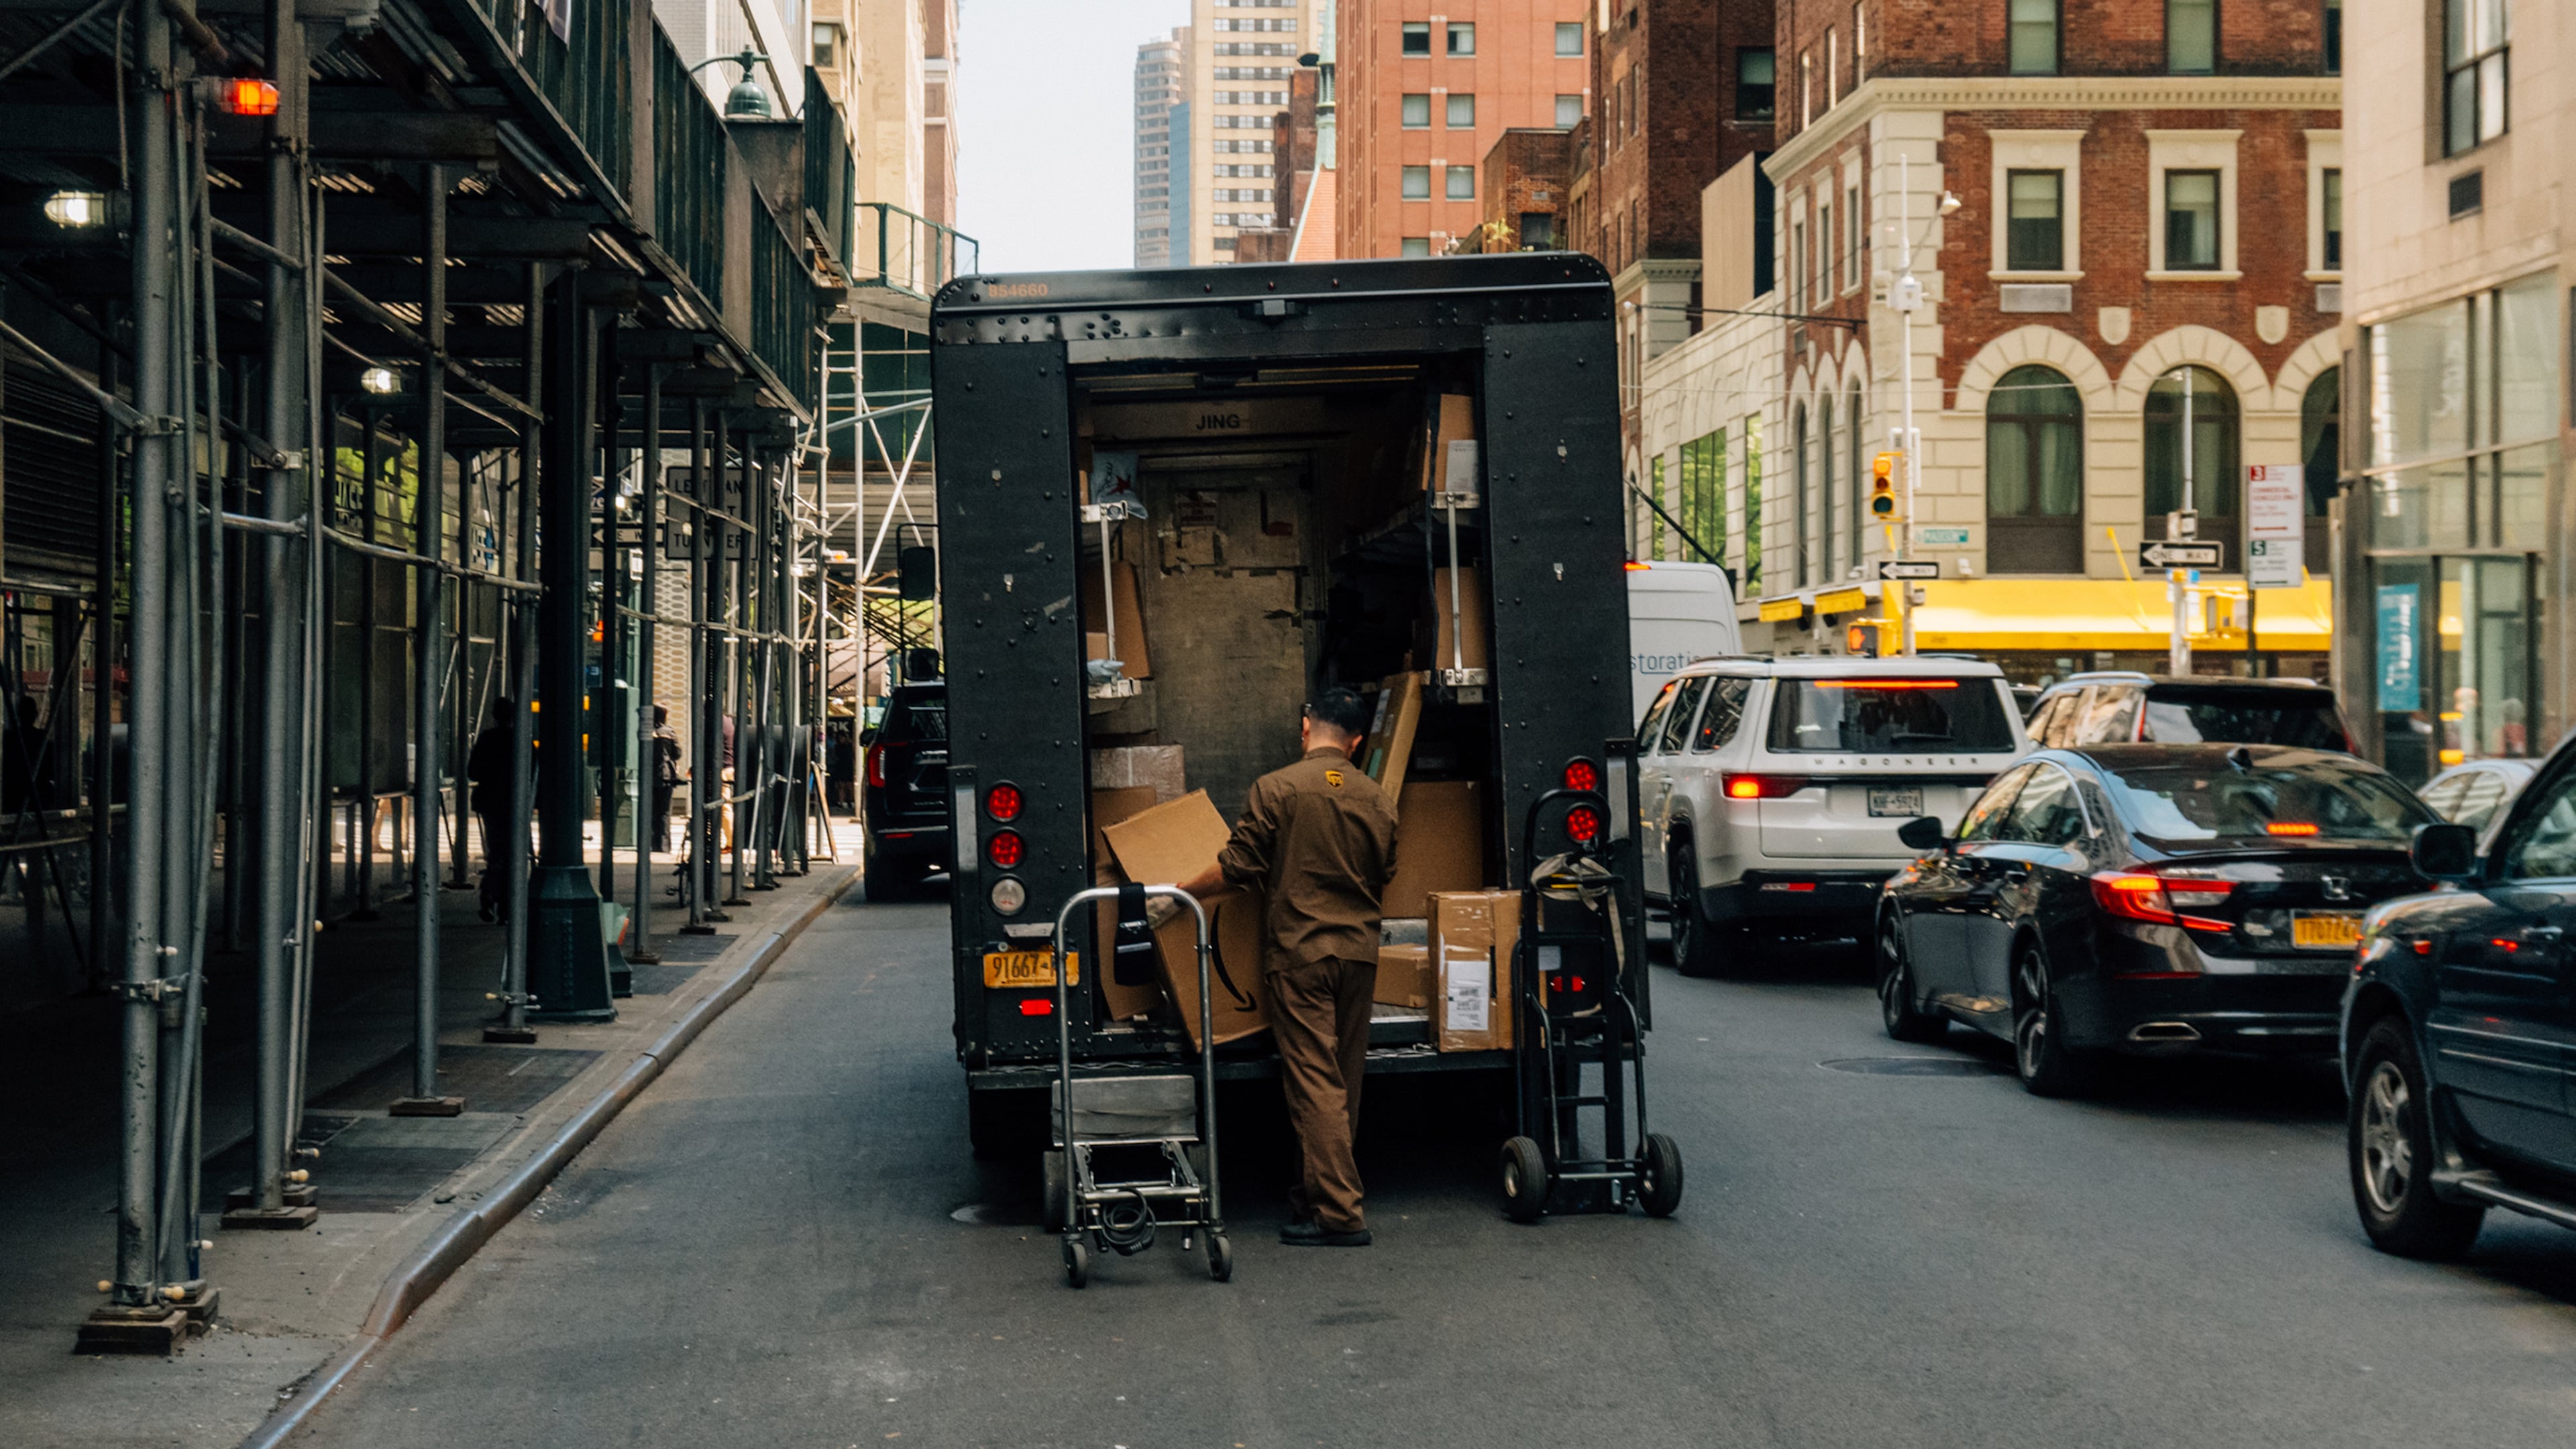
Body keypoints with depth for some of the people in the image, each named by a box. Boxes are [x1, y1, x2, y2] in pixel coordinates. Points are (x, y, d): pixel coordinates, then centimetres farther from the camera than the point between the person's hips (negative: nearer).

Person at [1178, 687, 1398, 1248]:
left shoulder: (1275, 789, -8)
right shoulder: (1374, 799, 7)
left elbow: (1238, 868, -8)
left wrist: (1180, 891, 7)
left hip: (1300, 951, -5)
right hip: (1358, 949, 5)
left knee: (1314, 1080, -6)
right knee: (1344, 1080, 14)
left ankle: (1340, 1213, -10)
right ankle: (1317, 1191, 25)